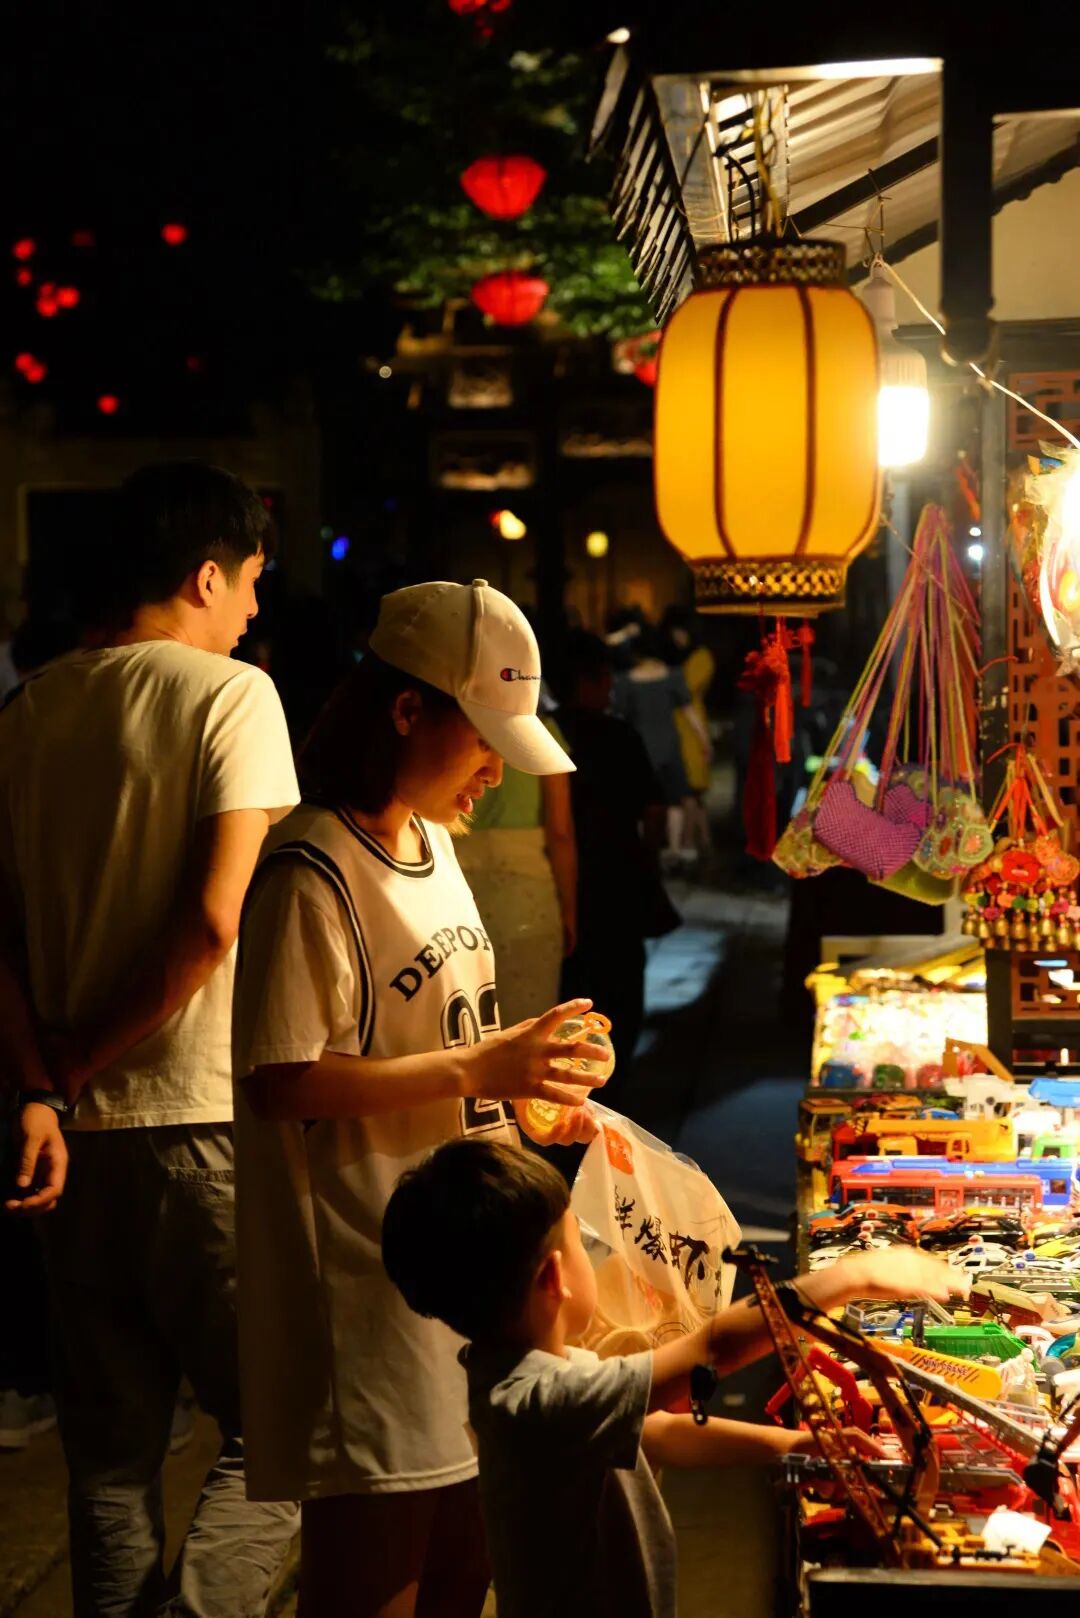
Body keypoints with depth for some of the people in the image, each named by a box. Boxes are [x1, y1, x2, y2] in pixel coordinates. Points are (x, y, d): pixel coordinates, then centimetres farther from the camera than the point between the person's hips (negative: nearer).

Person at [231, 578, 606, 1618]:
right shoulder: (313, 873, -18)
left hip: (460, 1257, 9)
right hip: (367, 1283, -9)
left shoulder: (430, 842, 11)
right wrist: (475, 1068, -21)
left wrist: (523, 1099, 6)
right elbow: (281, 1081, -23)